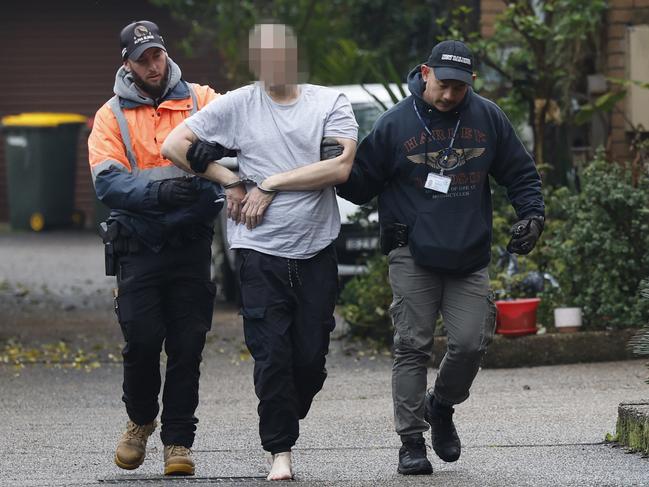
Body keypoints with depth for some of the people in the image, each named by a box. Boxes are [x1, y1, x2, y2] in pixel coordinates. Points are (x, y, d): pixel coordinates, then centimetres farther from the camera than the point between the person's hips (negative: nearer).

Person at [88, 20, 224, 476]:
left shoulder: (199, 99, 6)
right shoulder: (112, 116, 4)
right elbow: (107, 182, -7)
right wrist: (158, 191, -24)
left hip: (191, 245, 1)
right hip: (139, 247, -1)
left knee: (188, 346, 0)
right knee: (142, 342, -5)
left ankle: (178, 439, 10)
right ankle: (141, 421, 21)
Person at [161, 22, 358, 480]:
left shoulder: (331, 103, 3)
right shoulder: (237, 105, 3)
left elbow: (340, 167, -10)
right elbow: (175, 145, 3)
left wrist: (271, 184, -9)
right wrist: (231, 181, -2)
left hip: (317, 251, 1)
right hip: (261, 251, -1)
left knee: (311, 357, 2)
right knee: (271, 355, -5)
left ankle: (287, 420, 28)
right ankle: (280, 451, 3)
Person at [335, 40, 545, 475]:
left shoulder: (488, 118, 5)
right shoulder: (395, 123, -1)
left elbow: (520, 173, 15)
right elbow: (360, 184, 5)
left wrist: (532, 213, 0)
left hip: (470, 258, 2)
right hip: (413, 258, -2)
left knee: (472, 342, -6)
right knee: (413, 348, -5)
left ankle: (441, 407, 23)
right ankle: (412, 442, 1)